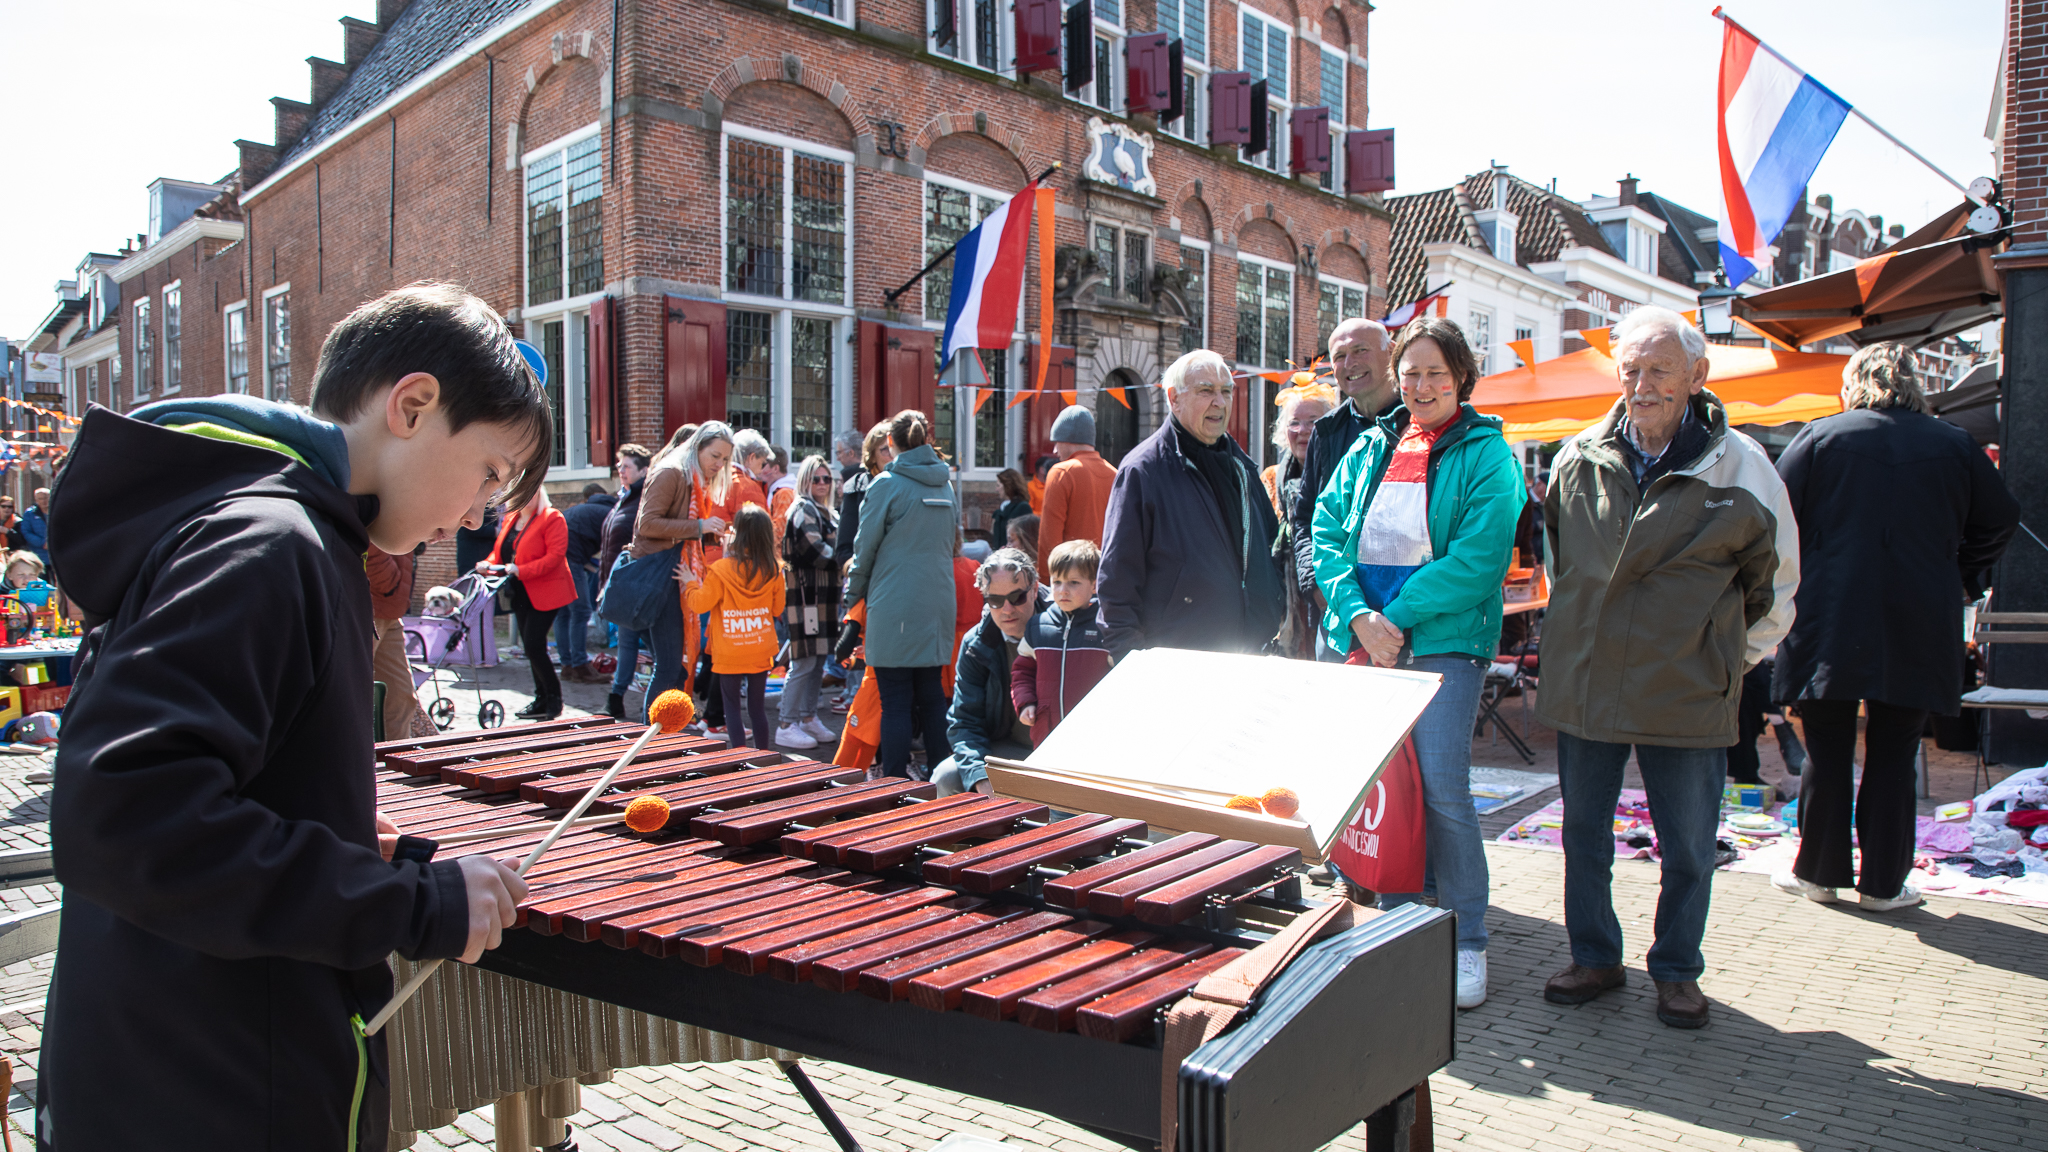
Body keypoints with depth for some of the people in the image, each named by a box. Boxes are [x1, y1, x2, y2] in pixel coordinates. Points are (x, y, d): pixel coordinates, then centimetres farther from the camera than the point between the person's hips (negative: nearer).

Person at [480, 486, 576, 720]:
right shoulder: (510, 520, 14)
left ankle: (553, 700, 0)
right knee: (530, 647, 11)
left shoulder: (552, 519, -11)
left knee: (534, 645, -12)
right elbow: (499, 551, 19)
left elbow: (555, 556, -20)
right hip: (520, 594, 8)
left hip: (543, 594, -8)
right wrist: (488, 564, -4)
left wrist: (520, 570, -27)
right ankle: (542, 699, 20)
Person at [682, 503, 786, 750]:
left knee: (733, 707, 5)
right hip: (761, 652, 3)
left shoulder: (721, 570, -15)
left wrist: (692, 583, 8)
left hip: (729, 654, -3)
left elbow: (700, 605, -8)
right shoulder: (773, 570, -4)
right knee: (757, 707, 12)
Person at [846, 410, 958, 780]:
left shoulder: (887, 484, -7)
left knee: (896, 700, -2)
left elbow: (866, 545, -3)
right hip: (937, 601, 5)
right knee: (932, 694, 12)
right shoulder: (945, 484, 9)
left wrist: (855, 591, 10)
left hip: (895, 605, -5)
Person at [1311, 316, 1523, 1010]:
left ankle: (1467, 944, 7)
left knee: (1442, 790, -8)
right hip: (1363, 640, 4)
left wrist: (1397, 617, -14)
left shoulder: (1485, 454, 2)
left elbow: (1478, 557, -9)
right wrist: (1358, 617, -9)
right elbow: (1327, 532, 7)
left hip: (1443, 640, -4)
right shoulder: (1370, 449, 15)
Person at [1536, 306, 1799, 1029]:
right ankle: (1595, 958, 29)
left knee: (1687, 847, 9)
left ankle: (1677, 970, 28)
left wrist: (1731, 659, 9)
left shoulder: (1740, 468, -6)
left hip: (1687, 697, -2)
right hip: (1583, 689, 3)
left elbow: (1775, 586, 7)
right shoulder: (1577, 461, 1)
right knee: (1583, 836, 12)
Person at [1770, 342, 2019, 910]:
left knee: (1827, 756, 8)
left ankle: (1818, 873, 17)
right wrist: (1962, 580, 21)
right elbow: (2001, 519, 12)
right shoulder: (1955, 445, 5)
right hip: (1919, 633, 2)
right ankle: (1883, 883, 15)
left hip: (1829, 627, -2)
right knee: (1893, 758, 9)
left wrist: (1790, 586, 8)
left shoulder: (1820, 437, -3)